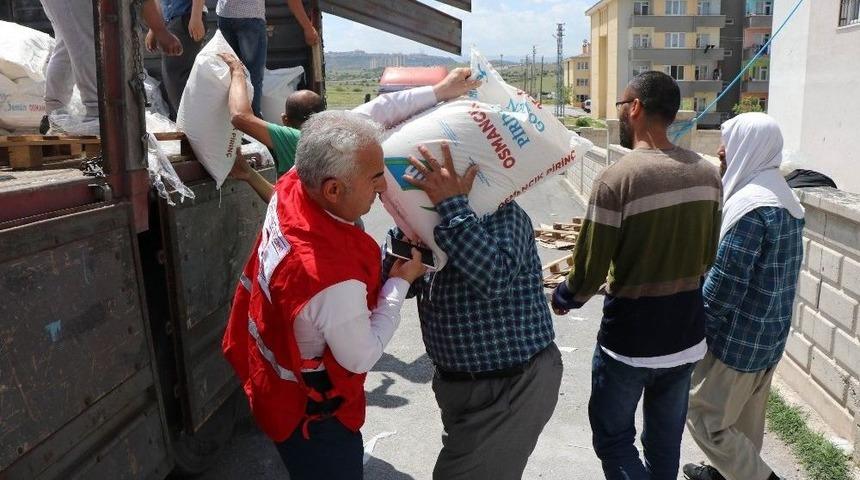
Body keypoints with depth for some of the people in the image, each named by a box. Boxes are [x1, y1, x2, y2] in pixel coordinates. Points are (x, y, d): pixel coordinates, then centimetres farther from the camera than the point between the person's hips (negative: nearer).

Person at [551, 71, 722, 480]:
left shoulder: (617, 178, -21)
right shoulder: (707, 173, -1)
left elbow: (590, 272, -17)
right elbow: (707, 256, 9)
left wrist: (564, 297, 4)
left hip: (630, 341, -6)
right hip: (687, 336, 6)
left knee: (613, 438, 13)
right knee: (666, 442, 20)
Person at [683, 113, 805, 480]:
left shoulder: (750, 204, -23)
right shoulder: (784, 197, 8)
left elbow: (725, 282, -24)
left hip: (739, 339, -9)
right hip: (771, 336, 9)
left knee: (704, 415, 5)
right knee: (744, 415, 22)